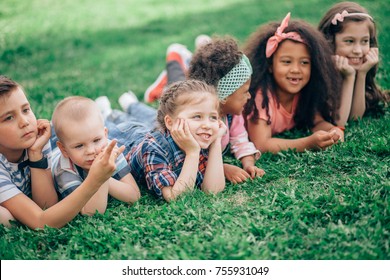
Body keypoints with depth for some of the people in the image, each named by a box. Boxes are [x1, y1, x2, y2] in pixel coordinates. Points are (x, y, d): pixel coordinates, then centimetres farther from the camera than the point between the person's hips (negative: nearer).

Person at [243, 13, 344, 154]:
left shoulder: (305, 91, -15)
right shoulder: (261, 94, -35)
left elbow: (317, 121, -11)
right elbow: (261, 145, -41)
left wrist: (332, 131, -35)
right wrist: (309, 143, -48)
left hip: (279, 136, 6)